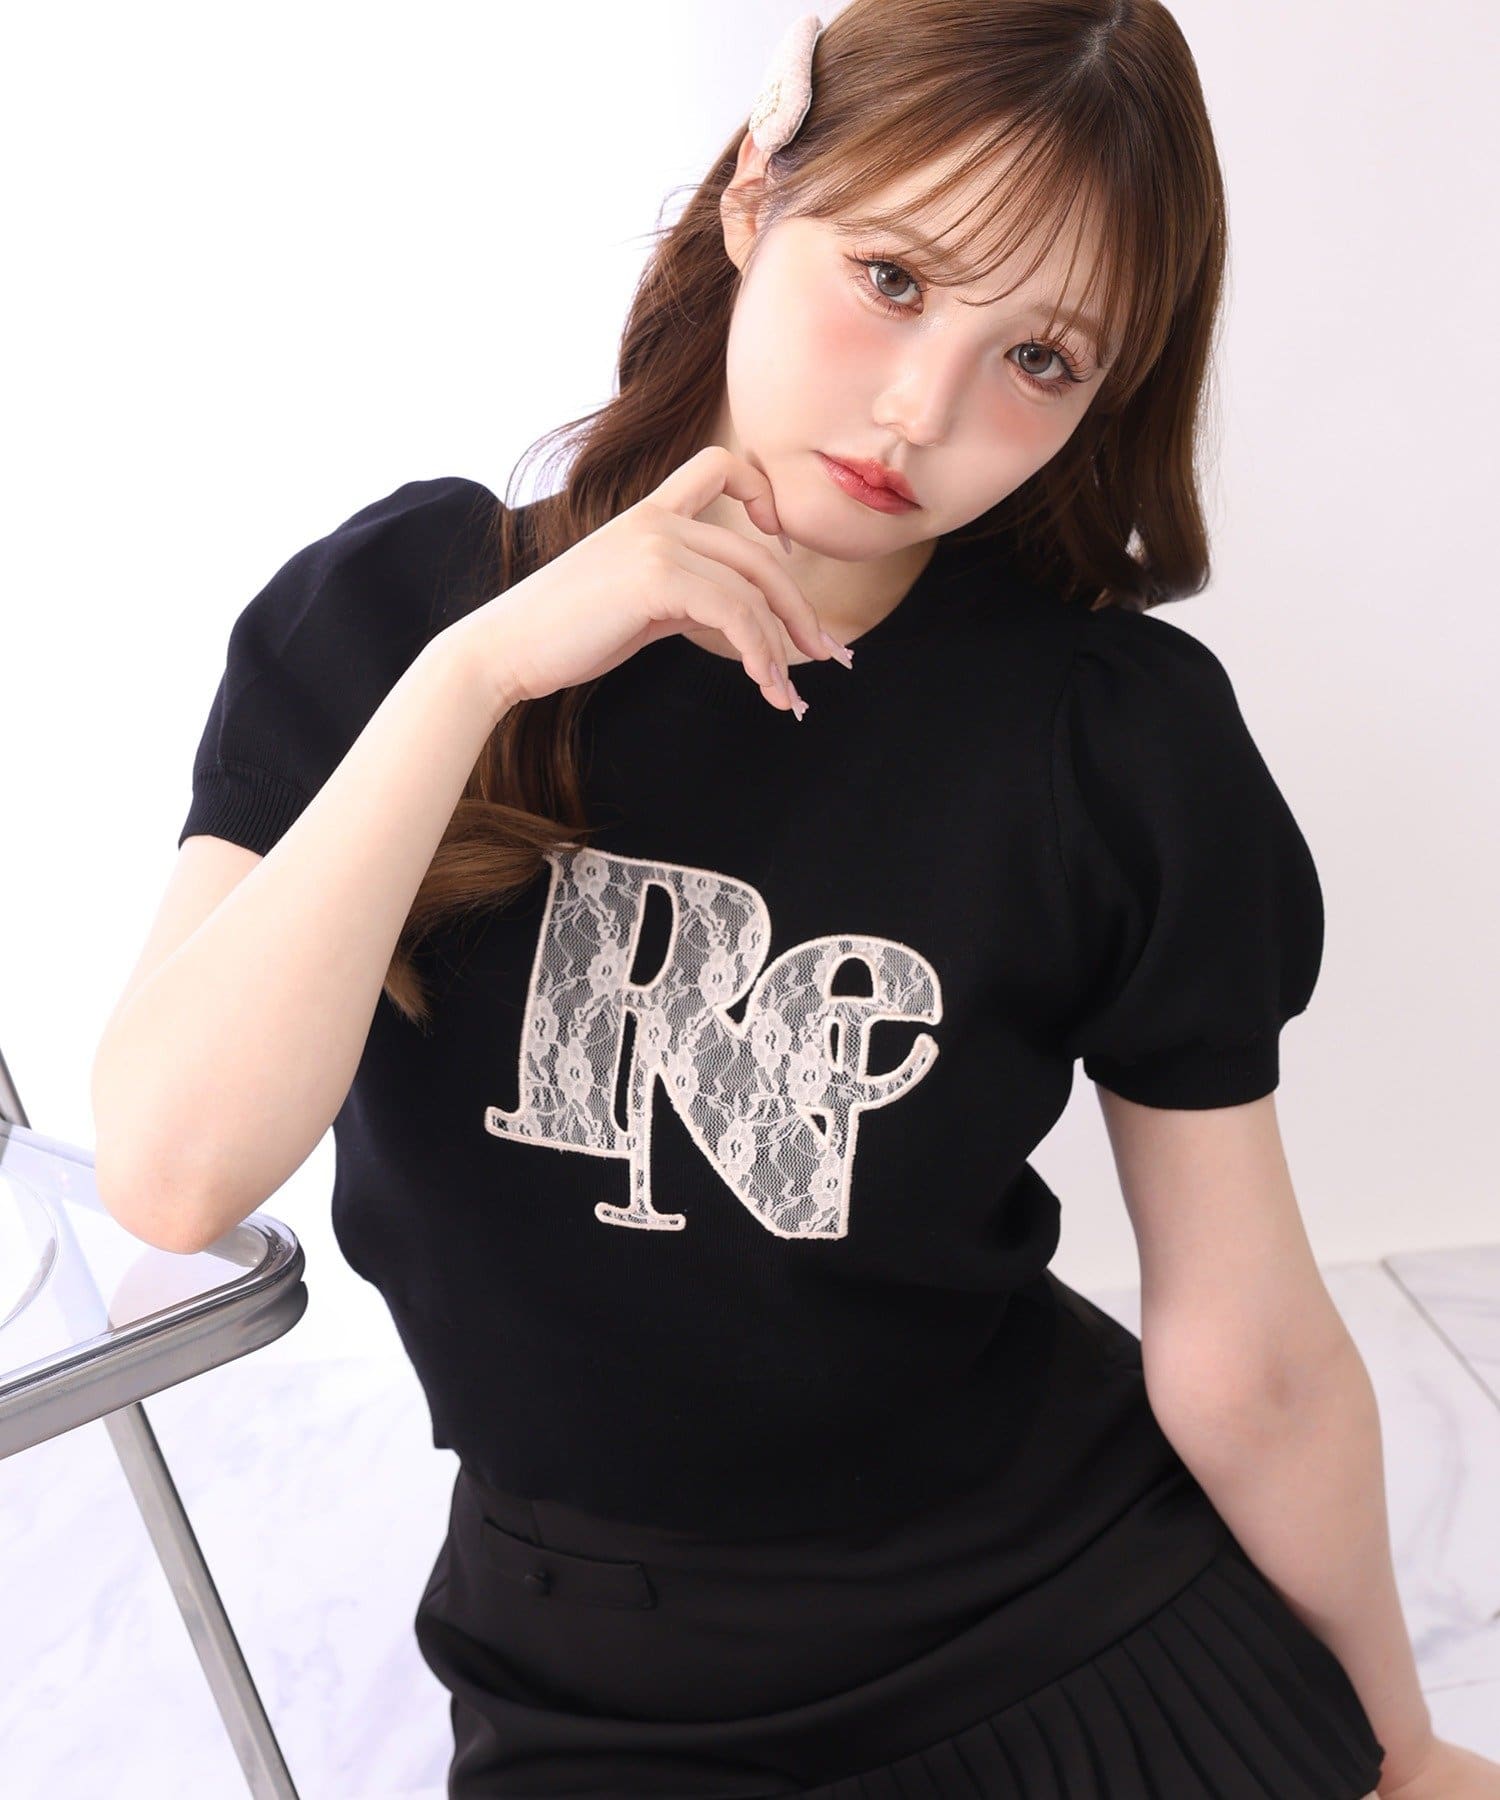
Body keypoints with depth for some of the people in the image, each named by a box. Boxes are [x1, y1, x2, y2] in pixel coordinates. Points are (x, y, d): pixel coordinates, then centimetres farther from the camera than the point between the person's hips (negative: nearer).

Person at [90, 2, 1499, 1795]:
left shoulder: (1124, 748, -14)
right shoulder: (395, 606, -9)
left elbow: (1253, 1361, -5)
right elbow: (173, 1173, -21)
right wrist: (481, 671, -25)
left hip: (1086, 1622, 0)